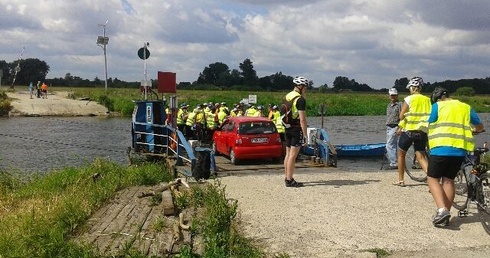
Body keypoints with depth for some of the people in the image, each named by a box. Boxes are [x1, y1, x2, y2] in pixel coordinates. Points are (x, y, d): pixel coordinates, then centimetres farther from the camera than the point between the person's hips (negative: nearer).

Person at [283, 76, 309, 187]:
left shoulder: (286, 97, 13)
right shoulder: (300, 99, -13)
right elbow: (302, 119, -18)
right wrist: (305, 135, -16)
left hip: (287, 128, 8)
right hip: (296, 129, -8)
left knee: (288, 154, 14)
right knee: (293, 155, -5)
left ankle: (287, 178, 20)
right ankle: (289, 180, -3)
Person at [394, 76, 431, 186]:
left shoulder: (409, 99, -7)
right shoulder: (428, 100, 6)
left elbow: (402, 116, -9)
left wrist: (400, 127, 7)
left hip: (408, 131, -4)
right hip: (423, 132, 4)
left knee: (401, 154, 14)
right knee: (421, 157, 7)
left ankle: (400, 180, 18)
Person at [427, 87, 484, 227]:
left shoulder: (438, 106, 3)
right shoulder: (466, 107, 16)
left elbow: (431, 127, 2)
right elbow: (480, 127, 24)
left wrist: (431, 145, 17)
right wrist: (468, 131, 45)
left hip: (441, 148, -5)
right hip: (460, 150, 5)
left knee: (433, 179, 5)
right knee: (449, 180, 14)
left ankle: (442, 209, -15)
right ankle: (446, 215, 11)